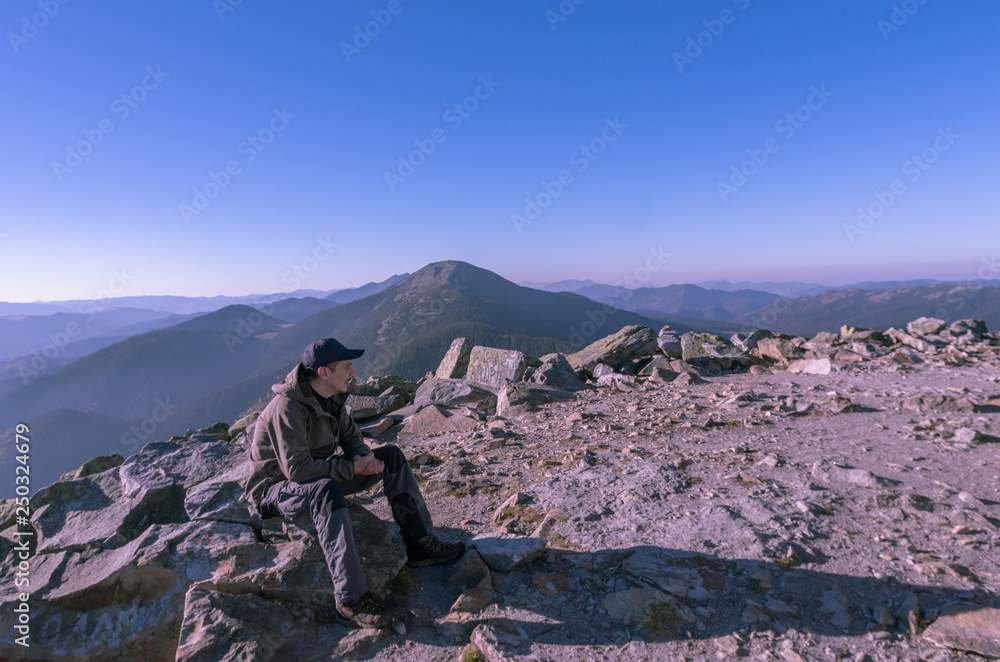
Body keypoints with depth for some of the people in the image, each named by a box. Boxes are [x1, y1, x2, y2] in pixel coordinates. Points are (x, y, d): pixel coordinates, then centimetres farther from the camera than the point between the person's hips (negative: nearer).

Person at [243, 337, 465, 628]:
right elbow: (296, 469, -32)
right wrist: (352, 468, -27)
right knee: (326, 489, -42)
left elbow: (350, 437, 7)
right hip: (276, 488, -8)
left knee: (391, 455, -5)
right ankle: (351, 598, -35)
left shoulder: (332, 397, -2)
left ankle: (420, 544, -4)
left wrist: (366, 458, -16)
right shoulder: (287, 407, -28)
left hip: (318, 478, 8)